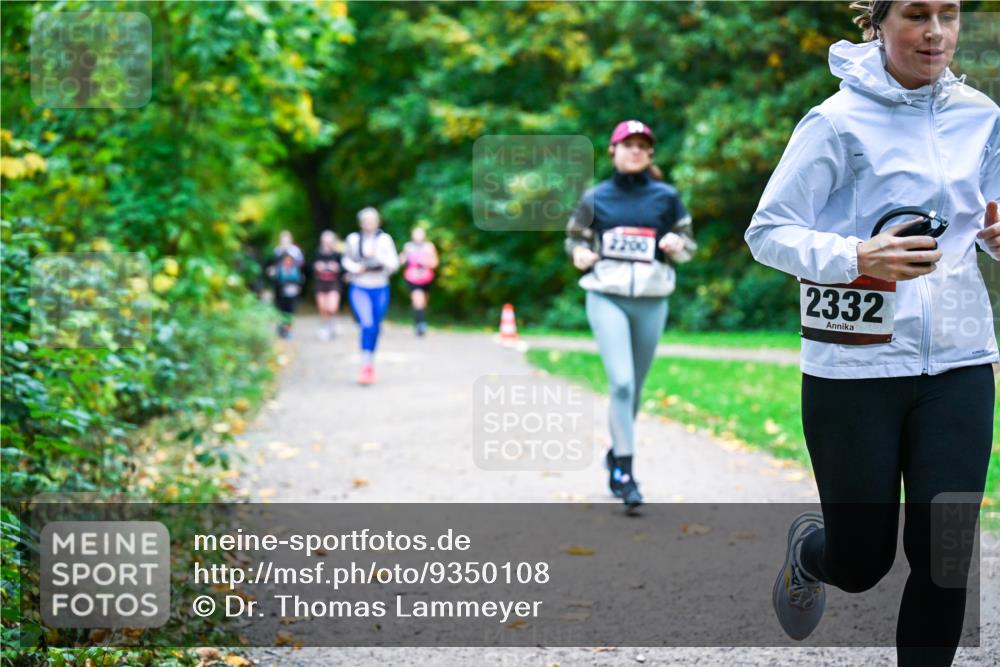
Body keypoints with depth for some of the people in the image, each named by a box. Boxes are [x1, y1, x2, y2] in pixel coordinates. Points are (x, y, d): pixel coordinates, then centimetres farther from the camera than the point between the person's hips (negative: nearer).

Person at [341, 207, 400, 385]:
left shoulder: (384, 239, -1)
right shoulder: (353, 239, 1)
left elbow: (394, 262, -4)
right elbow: (347, 259, 15)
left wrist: (380, 259, -21)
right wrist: (355, 268, -6)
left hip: (380, 289, 2)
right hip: (359, 288, -1)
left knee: (375, 327, 10)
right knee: (367, 324, -17)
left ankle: (370, 365, 26)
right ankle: (366, 366, -17)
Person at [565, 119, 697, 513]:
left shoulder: (666, 197, 5)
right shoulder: (595, 198, 5)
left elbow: (688, 244, 12)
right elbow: (575, 237, 16)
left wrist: (677, 246, -11)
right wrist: (579, 253, -6)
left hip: (651, 301, 2)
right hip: (607, 298, -2)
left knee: (635, 386, 11)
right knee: (621, 383, -16)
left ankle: (616, 454, 33)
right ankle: (625, 473, -13)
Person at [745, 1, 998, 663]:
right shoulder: (839, 121, -9)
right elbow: (767, 231, -9)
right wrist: (856, 258, -25)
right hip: (856, 366, -4)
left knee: (943, 556, -2)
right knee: (862, 562, 7)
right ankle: (808, 548, 44)